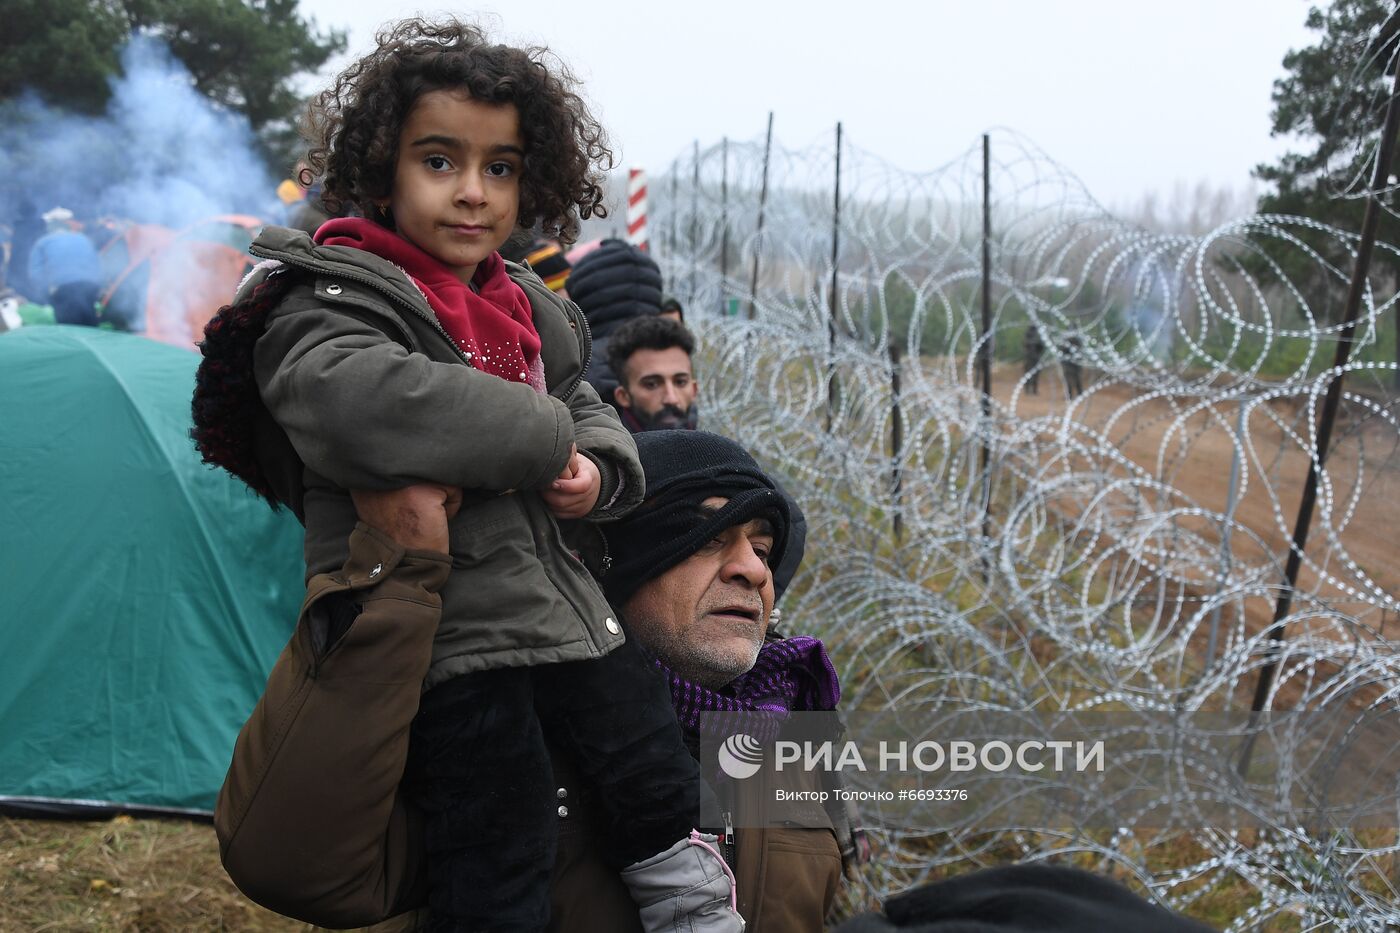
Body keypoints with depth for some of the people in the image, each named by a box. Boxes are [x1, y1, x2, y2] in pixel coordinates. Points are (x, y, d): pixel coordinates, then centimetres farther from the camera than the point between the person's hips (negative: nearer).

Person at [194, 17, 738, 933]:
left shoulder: (526, 308, 15)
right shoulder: (331, 299, -10)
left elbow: (583, 403, 23)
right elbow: (360, 397, -31)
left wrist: (598, 470, -4)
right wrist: (545, 442, -21)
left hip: (568, 611, 7)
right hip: (451, 642, -7)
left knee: (666, 800, 13)